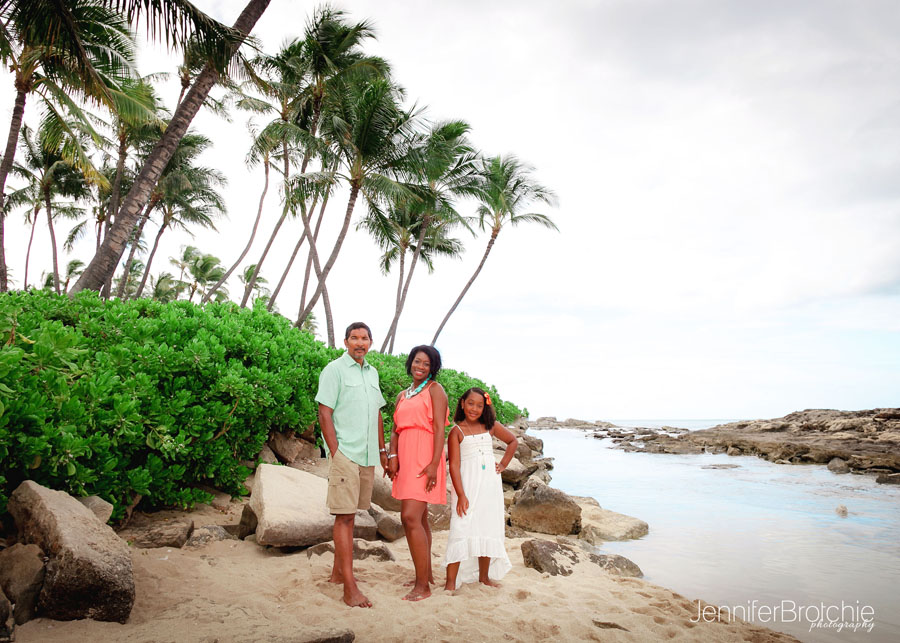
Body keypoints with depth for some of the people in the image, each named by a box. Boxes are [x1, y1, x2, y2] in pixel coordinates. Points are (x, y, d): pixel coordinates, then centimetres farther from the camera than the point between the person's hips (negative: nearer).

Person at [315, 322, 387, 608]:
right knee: (344, 516, -7)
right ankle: (350, 587, -6)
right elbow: (324, 414, -9)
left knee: (349, 514, 13)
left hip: (367, 456, 7)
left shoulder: (372, 372, 16)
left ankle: (338, 571, 24)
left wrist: (382, 450, 18)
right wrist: (336, 453, -14)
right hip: (345, 454, -7)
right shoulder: (334, 370, -5)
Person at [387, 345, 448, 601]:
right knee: (419, 518, 13)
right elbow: (395, 429, 16)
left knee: (411, 517, -15)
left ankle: (423, 586, -9)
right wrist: (392, 456, -2)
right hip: (406, 459, 8)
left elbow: (440, 429, -10)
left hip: (425, 459, -8)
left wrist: (434, 464, -18)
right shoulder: (403, 395, 19)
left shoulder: (435, 389, -1)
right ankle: (427, 575, 25)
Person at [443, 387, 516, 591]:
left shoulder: (491, 426, 8)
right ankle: (451, 581, -4)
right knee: (461, 529, -10)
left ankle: (484, 576, 25)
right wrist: (460, 494, -16)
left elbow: (513, 441, 24)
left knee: (488, 528, 9)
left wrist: (504, 463, 12)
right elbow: (454, 465, -8)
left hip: (490, 483, 4)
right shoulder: (456, 431, -3)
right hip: (467, 483, -4)